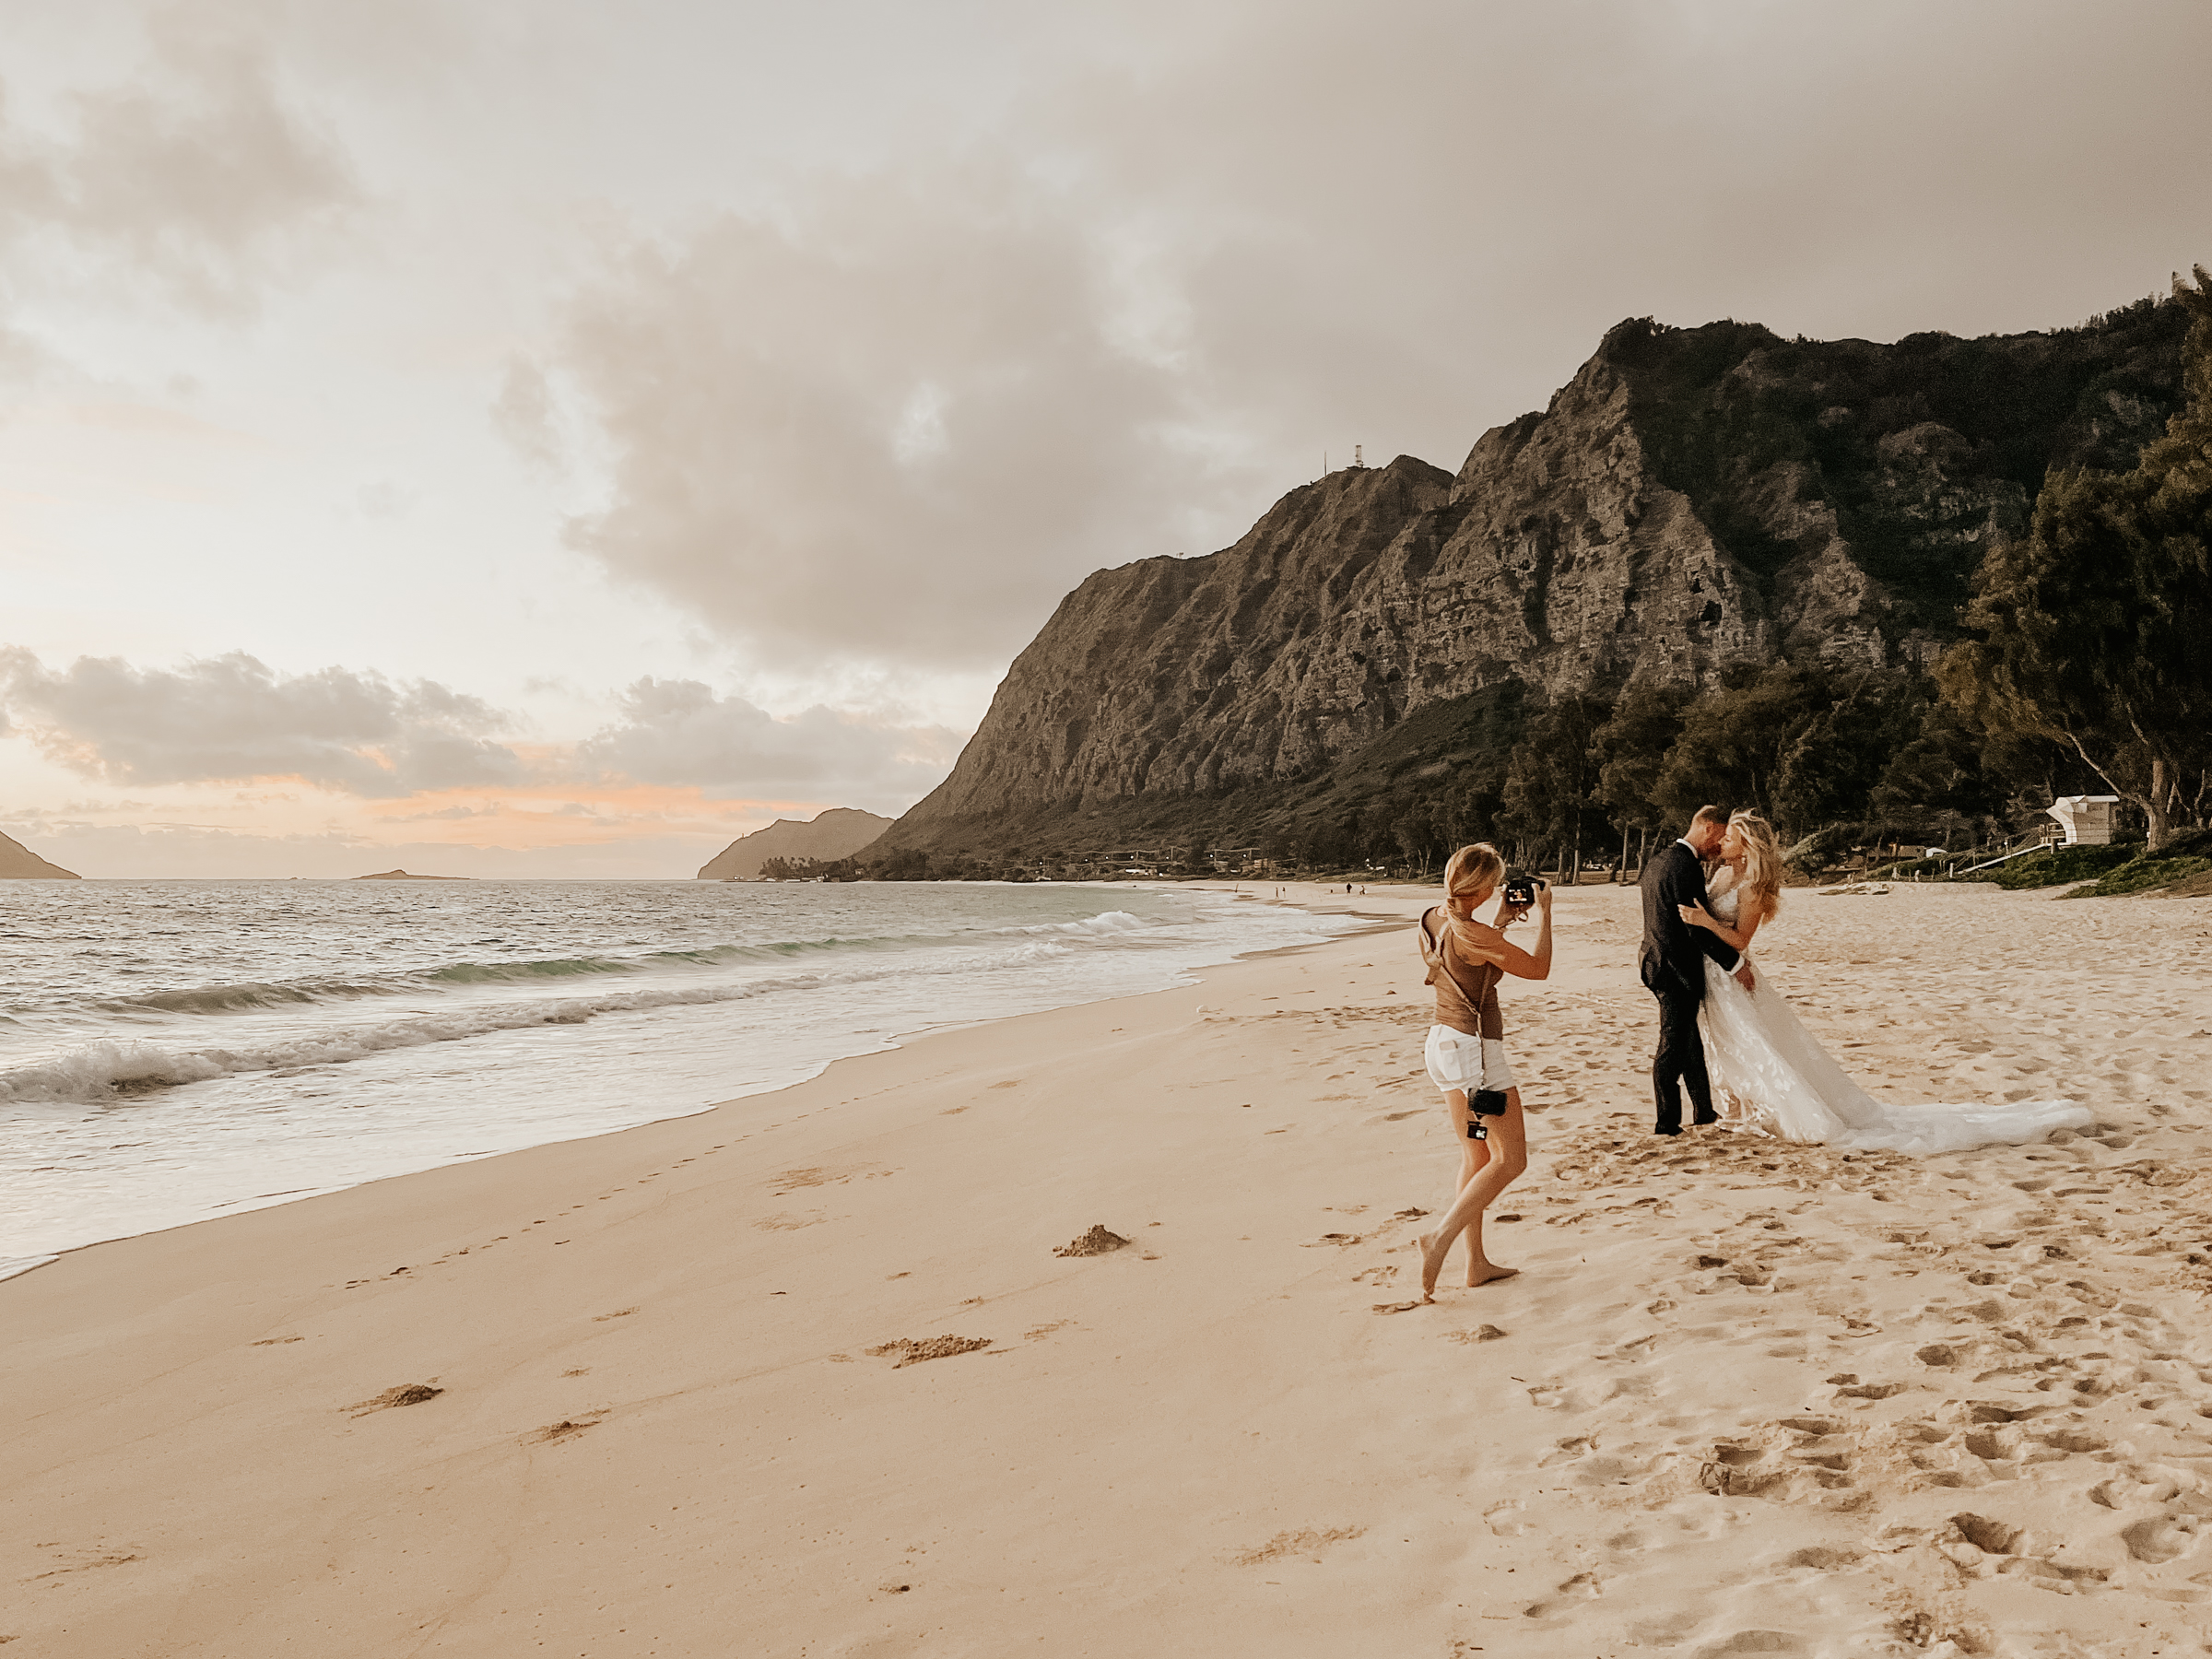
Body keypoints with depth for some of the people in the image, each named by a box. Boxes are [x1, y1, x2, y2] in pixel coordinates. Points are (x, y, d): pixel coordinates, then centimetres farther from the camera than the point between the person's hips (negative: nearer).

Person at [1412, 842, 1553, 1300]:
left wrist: (1502, 920, 20)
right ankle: (1441, 1238, -9)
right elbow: (1539, 968, -9)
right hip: (1475, 1048, -9)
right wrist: (1543, 915, 3)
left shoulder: (1433, 919, 3)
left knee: (1477, 1157, 16)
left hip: (1442, 1043, 9)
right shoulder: (1472, 934, -22)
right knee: (1510, 1160, 0)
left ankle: (1477, 1262, 20)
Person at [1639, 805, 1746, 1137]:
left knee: (1689, 1042, 19)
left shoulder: (1658, 861, 11)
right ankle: (1668, 1122, 7)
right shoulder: (1686, 868, -20)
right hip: (1678, 969, -10)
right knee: (1673, 1046, -1)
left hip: (1657, 961, 10)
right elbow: (1699, 927, -23)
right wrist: (1734, 963, -15)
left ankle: (1705, 1111, 30)